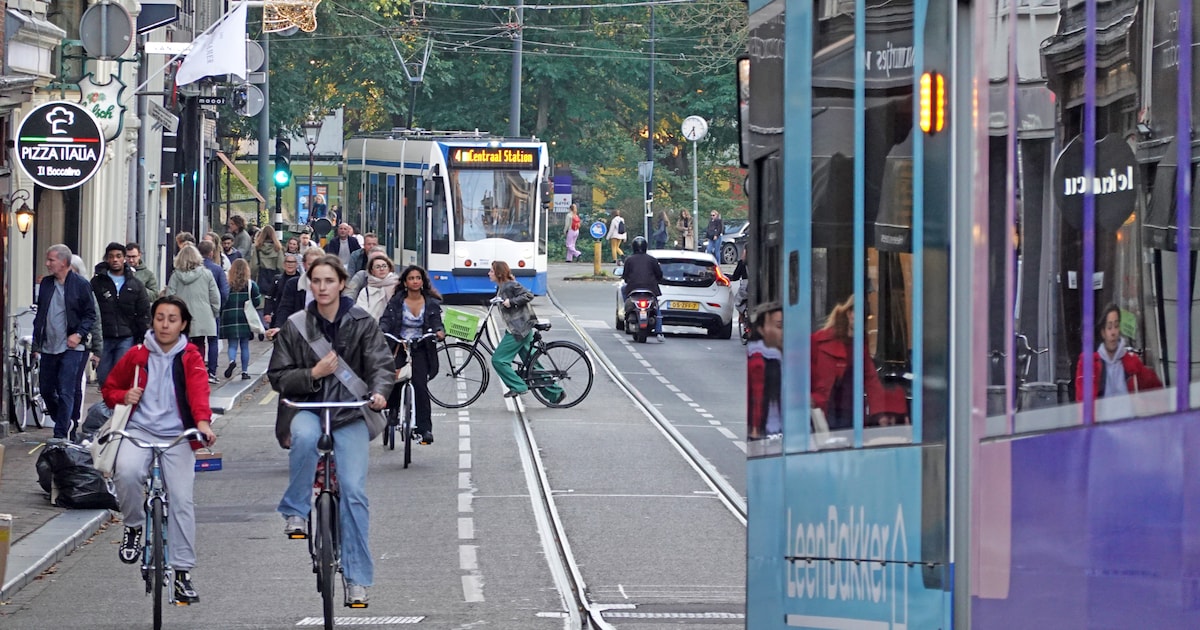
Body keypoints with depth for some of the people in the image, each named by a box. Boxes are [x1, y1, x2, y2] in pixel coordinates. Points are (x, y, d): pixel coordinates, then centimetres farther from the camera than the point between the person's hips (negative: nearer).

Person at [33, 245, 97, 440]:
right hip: (48, 348, 6)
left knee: (66, 393, -9)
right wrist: (37, 340, 13)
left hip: (71, 347, -6)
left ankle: (61, 434, -7)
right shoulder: (46, 283, 11)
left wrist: (79, 334, -15)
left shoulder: (81, 284, -5)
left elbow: (90, 314, -2)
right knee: (46, 390, 11)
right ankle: (64, 422, 31)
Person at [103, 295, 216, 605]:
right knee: (127, 471, -31)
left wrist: (203, 421, -32)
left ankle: (182, 573, 0)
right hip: (139, 430, 0)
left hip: (177, 436, 0)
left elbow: (199, 392, -13)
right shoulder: (137, 355, 9)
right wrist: (123, 397, -4)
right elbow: (109, 389, 20)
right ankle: (133, 527, -4)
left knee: (182, 500, -8)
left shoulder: (191, 358, 5)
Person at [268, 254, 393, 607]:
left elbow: (382, 365, -2)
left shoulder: (361, 323, 2)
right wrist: (314, 373, -15)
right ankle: (295, 511, -17)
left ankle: (357, 578, -4)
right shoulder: (295, 326, 1)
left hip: (351, 412, 0)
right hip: (307, 407, 0)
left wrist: (379, 392, -24)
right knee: (305, 436, -38)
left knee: (354, 491, -12)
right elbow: (278, 377, 2)